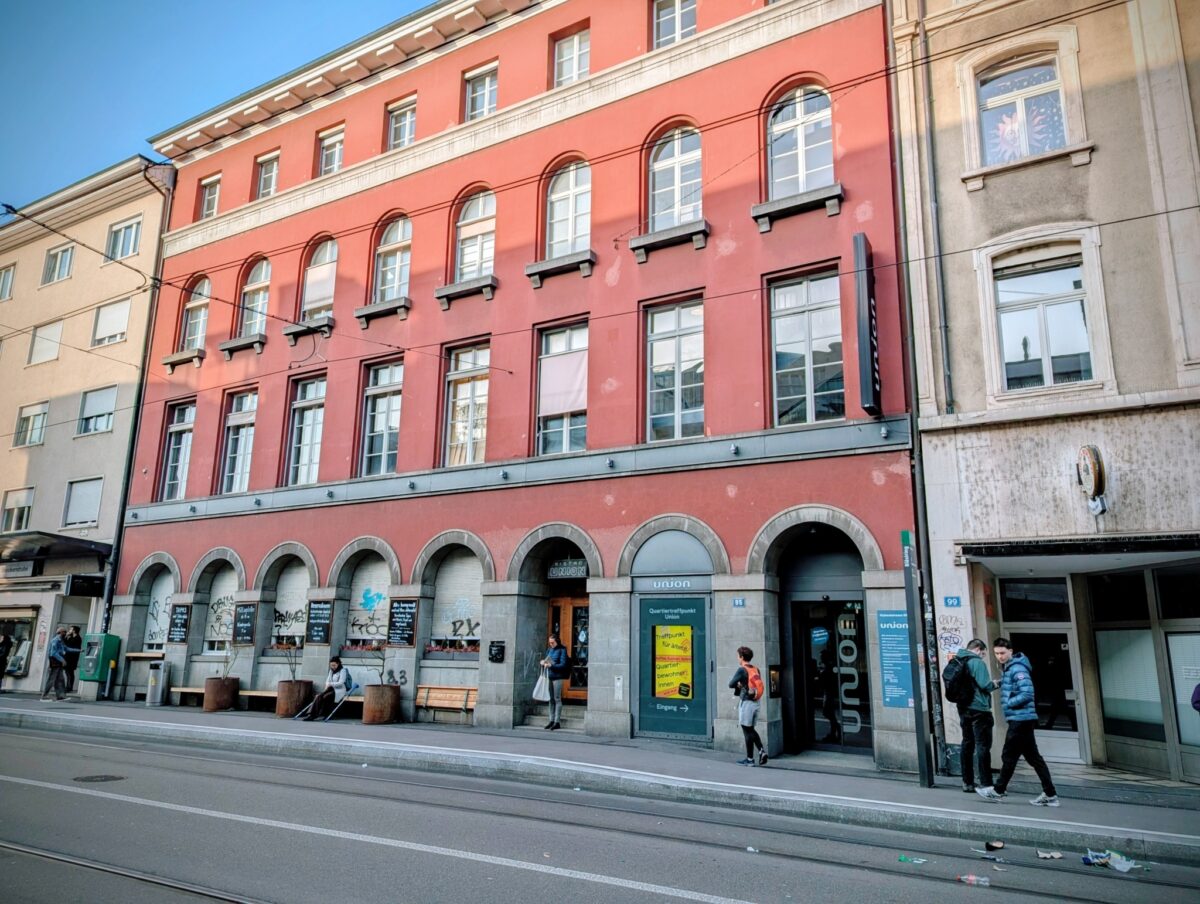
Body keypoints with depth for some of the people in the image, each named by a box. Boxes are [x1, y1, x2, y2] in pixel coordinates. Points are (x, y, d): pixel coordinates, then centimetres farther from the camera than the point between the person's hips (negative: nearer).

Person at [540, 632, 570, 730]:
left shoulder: (562, 650, -5)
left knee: (557, 699, -3)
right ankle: (551, 720, 15)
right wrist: (543, 662, -2)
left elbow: (563, 664, -10)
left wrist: (551, 665, -20)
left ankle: (557, 722, 1)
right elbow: (545, 659, 22)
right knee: (551, 699, 9)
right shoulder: (549, 650, 14)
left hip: (558, 677, -6)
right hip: (549, 676, 6)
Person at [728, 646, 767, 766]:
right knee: (751, 729, 19)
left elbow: (731, 684, -13)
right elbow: (758, 684, 15)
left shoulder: (742, 670, -13)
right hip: (755, 702, 7)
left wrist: (738, 684, 8)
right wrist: (742, 685, 6)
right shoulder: (756, 669, 9)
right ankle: (762, 750, 4)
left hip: (746, 702, -7)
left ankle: (750, 759, 7)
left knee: (747, 731, 2)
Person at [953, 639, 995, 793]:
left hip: (963, 708, 8)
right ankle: (986, 784, -1)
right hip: (979, 709, -8)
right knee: (983, 747, -3)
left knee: (967, 745, 13)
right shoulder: (977, 662, -14)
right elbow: (985, 685, -20)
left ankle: (967, 782, 18)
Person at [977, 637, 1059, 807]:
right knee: (1033, 757, 11)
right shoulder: (1008, 668, 14)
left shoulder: (1017, 669, -16)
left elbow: (1027, 694, -23)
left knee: (1009, 756, 2)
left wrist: (1007, 703, -16)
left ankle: (998, 791, 13)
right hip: (1022, 719, 10)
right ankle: (1049, 794, 14)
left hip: (1020, 719, -10)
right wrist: (998, 683, 8)